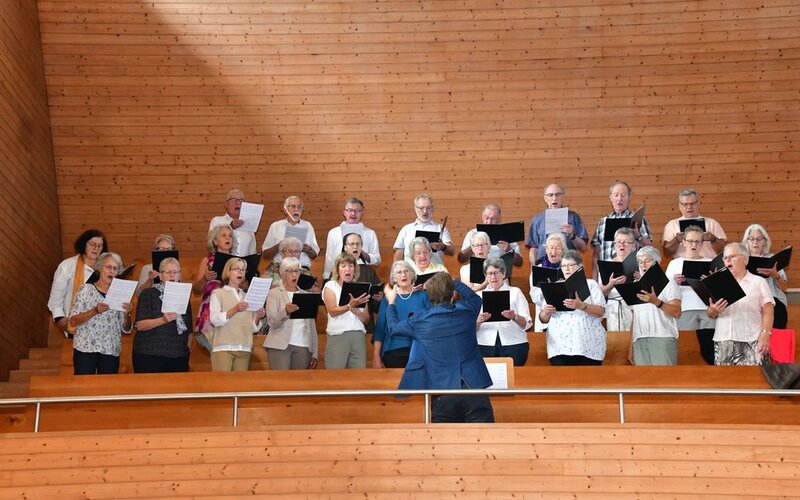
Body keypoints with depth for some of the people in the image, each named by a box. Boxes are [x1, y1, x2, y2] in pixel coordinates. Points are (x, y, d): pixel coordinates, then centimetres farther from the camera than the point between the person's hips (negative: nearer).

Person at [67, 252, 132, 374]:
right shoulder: (86, 289, 2)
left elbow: (126, 329, 10)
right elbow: (73, 321, -6)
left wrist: (126, 314, -9)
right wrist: (95, 311, -19)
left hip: (111, 351, 3)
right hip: (86, 348, -3)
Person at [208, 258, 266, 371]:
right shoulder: (218, 293, 7)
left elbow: (254, 328, 15)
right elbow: (215, 320, -9)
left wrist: (258, 318, -5)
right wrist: (235, 310, -21)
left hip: (244, 349, 4)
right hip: (223, 347, -4)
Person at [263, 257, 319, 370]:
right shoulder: (274, 293, 5)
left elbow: (312, 325, 16)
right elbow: (272, 322, -8)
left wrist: (315, 353, 8)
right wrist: (286, 311, -29)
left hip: (303, 347, 3)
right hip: (280, 346, -3)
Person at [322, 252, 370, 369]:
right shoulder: (330, 286, 6)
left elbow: (366, 319, 10)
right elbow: (332, 311, -11)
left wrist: (357, 311, -11)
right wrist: (350, 306, -27)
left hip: (358, 335, 3)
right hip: (338, 335, -3)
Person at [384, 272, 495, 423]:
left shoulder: (420, 320, 0)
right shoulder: (466, 310, 3)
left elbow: (393, 327, 20)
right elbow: (474, 297, 28)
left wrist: (391, 302, 36)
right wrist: (451, 282, 36)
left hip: (443, 394, 0)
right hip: (474, 387, 0)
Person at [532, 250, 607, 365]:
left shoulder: (591, 284, 10)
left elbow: (601, 312, -4)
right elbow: (543, 320, 13)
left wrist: (581, 306, -23)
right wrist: (546, 312, -12)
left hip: (589, 346, -1)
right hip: (560, 346, 1)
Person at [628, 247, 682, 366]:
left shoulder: (667, 282, 6)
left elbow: (677, 312, -8)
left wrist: (656, 302, -24)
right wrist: (631, 347, 15)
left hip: (663, 338, -5)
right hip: (639, 340, 5)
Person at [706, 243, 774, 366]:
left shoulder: (759, 282, 9)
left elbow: (768, 312, 3)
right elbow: (709, 314, 17)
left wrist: (765, 335, -10)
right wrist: (714, 310, -6)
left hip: (751, 342, -3)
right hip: (723, 341, 3)